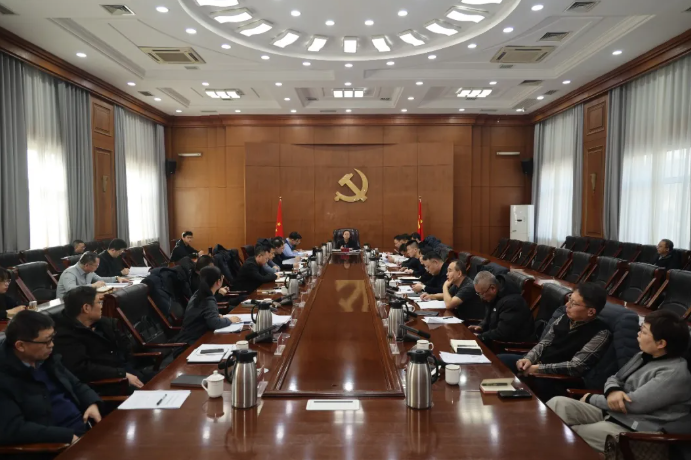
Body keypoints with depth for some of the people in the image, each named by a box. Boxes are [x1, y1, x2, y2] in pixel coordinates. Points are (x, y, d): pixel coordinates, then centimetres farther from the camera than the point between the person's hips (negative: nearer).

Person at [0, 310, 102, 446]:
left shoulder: (46, 359, 9)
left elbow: (75, 385, 19)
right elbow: (13, 429, -21)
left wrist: (92, 403, -2)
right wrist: (68, 436, -24)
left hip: (86, 423, 8)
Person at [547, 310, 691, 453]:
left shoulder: (675, 373, -15)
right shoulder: (644, 356, 13)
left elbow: (634, 403, -19)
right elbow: (615, 378, 16)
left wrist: (591, 399, -6)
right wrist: (612, 391, -11)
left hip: (632, 431, -8)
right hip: (610, 413, 8)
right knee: (558, 403, -15)